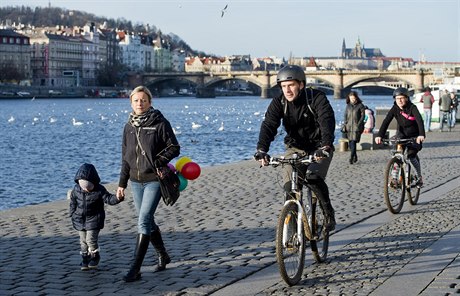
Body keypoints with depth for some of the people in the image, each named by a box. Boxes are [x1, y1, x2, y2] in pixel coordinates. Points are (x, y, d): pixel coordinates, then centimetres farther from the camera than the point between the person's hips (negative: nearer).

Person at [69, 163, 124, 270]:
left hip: (94, 219, -4)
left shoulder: (99, 190, -14)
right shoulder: (76, 190, -4)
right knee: (83, 240, 9)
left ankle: (95, 257, 12)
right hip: (80, 219, 4)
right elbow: (73, 203, 8)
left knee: (91, 239, -9)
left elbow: (108, 199, -19)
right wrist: (72, 214, 9)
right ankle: (85, 258, 23)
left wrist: (117, 198, -39)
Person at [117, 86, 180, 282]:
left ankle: (135, 268, -12)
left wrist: (159, 161, -18)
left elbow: (174, 147, -4)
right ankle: (163, 256, 33)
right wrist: (122, 183, 13)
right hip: (136, 181, 6)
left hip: (154, 180, -6)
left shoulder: (160, 124, -7)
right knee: (147, 221, 13)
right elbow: (125, 157, 14)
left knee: (144, 222, -13)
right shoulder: (129, 127, 9)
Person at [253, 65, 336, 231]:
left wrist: (325, 146, -52)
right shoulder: (279, 103, -12)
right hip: (295, 148, 3)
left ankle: (329, 214, -6)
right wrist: (261, 150, -41)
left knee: (314, 178, -26)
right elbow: (268, 126, -24)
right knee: (289, 186, -12)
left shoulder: (316, 98, -21)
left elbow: (327, 122, -34)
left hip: (319, 148, -3)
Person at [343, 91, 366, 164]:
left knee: (353, 142, -13)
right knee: (350, 143, 6)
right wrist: (345, 124, 6)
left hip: (356, 127, -5)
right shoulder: (348, 106, 13)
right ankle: (355, 157, 21)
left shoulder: (360, 105, -2)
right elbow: (345, 115, 17)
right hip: (349, 127, 5)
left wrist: (358, 124, -12)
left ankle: (351, 158, -12)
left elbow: (363, 116, -3)